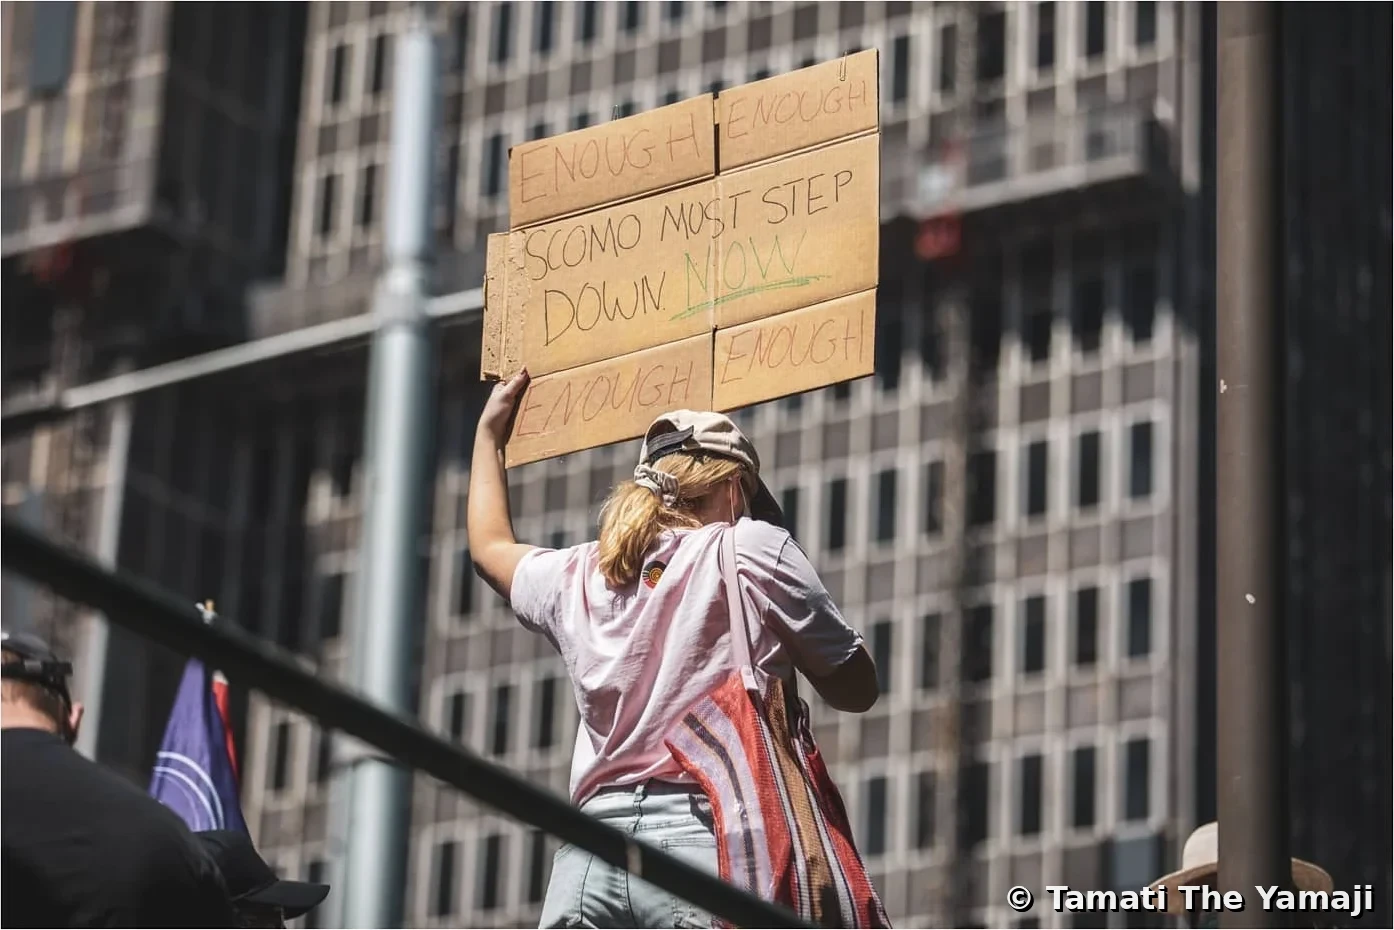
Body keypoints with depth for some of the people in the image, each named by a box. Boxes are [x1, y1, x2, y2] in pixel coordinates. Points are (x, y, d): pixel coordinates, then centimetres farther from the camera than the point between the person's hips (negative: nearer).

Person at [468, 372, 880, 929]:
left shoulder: (576, 576, 18)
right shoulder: (754, 552, 3)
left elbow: (490, 548, 43)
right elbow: (857, 688, 13)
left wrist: (489, 431, 58)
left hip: (586, 861, 5)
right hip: (709, 844, -5)